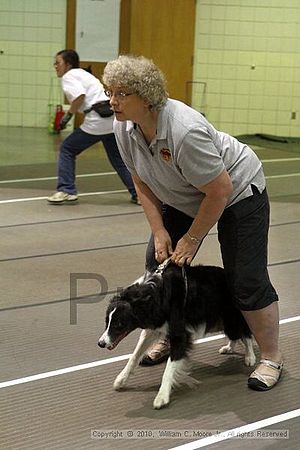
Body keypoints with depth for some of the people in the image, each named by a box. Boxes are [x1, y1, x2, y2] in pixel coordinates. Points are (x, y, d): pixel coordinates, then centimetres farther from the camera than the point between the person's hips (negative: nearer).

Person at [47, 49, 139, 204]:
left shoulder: (68, 76, -1)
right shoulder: (84, 74, 26)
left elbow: (80, 96, -18)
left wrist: (68, 115, -8)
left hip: (97, 121, -8)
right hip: (113, 120, 8)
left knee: (67, 149, 7)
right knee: (118, 159, 17)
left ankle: (66, 190, 3)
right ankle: (138, 193, 14)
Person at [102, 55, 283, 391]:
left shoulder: (184, 131, -37)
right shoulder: (123, 126, -14)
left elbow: (219, 191, -29)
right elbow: (142, 183, -2)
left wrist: (192, 240, -20)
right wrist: (159, 232, -8)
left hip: (237, 190, -8)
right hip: (183, 198, 8)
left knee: (246, 280, -8)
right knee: (158, 263, 5)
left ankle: (271, 357, 5)